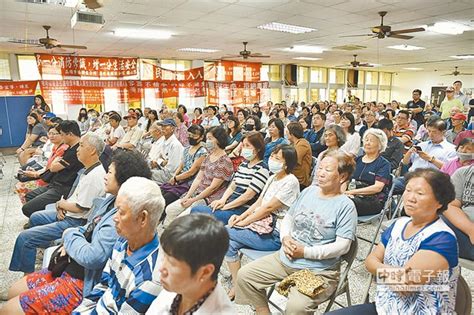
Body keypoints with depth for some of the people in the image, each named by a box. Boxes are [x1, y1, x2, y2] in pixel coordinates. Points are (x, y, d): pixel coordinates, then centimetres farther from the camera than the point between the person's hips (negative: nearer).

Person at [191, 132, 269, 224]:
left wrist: (225, 206, -13)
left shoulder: (261, 169, -10)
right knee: (195, 210, -7)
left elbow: (248, 195, -16)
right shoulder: (243, 165, 17)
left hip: (242, 209, -8)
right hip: (229, 203, 8)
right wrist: (222, 200, -5)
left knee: (197, 212, -19)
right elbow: (232, 187, 14)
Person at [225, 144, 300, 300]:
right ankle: (236, 285, 0)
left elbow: (268, 207, -17)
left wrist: (245, 222, -13)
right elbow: (258, 202, 12)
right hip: (263, 225, 8)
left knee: (226, 232, -14)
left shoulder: (290, 182, -15)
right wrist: (241, 216, -1)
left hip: (275, 235, -8)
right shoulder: (272, 178, 12)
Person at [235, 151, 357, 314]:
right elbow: (288, 217, 16)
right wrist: (285, 237, -5)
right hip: (285, 258, 6)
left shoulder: (346, 206, -9)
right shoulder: (308, 191, 9)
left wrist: (305, 252, -18)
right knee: (244, 275, -2)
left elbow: (343, 245, -16)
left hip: (318, 271, -6)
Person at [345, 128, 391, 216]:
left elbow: (378, 187, -10)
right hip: (355, 198, 4)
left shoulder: (383, 164, 4)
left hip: (374, 201, -4)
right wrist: (343, 191, -12)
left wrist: (353, 192, -16)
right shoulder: (357, 160, 20)